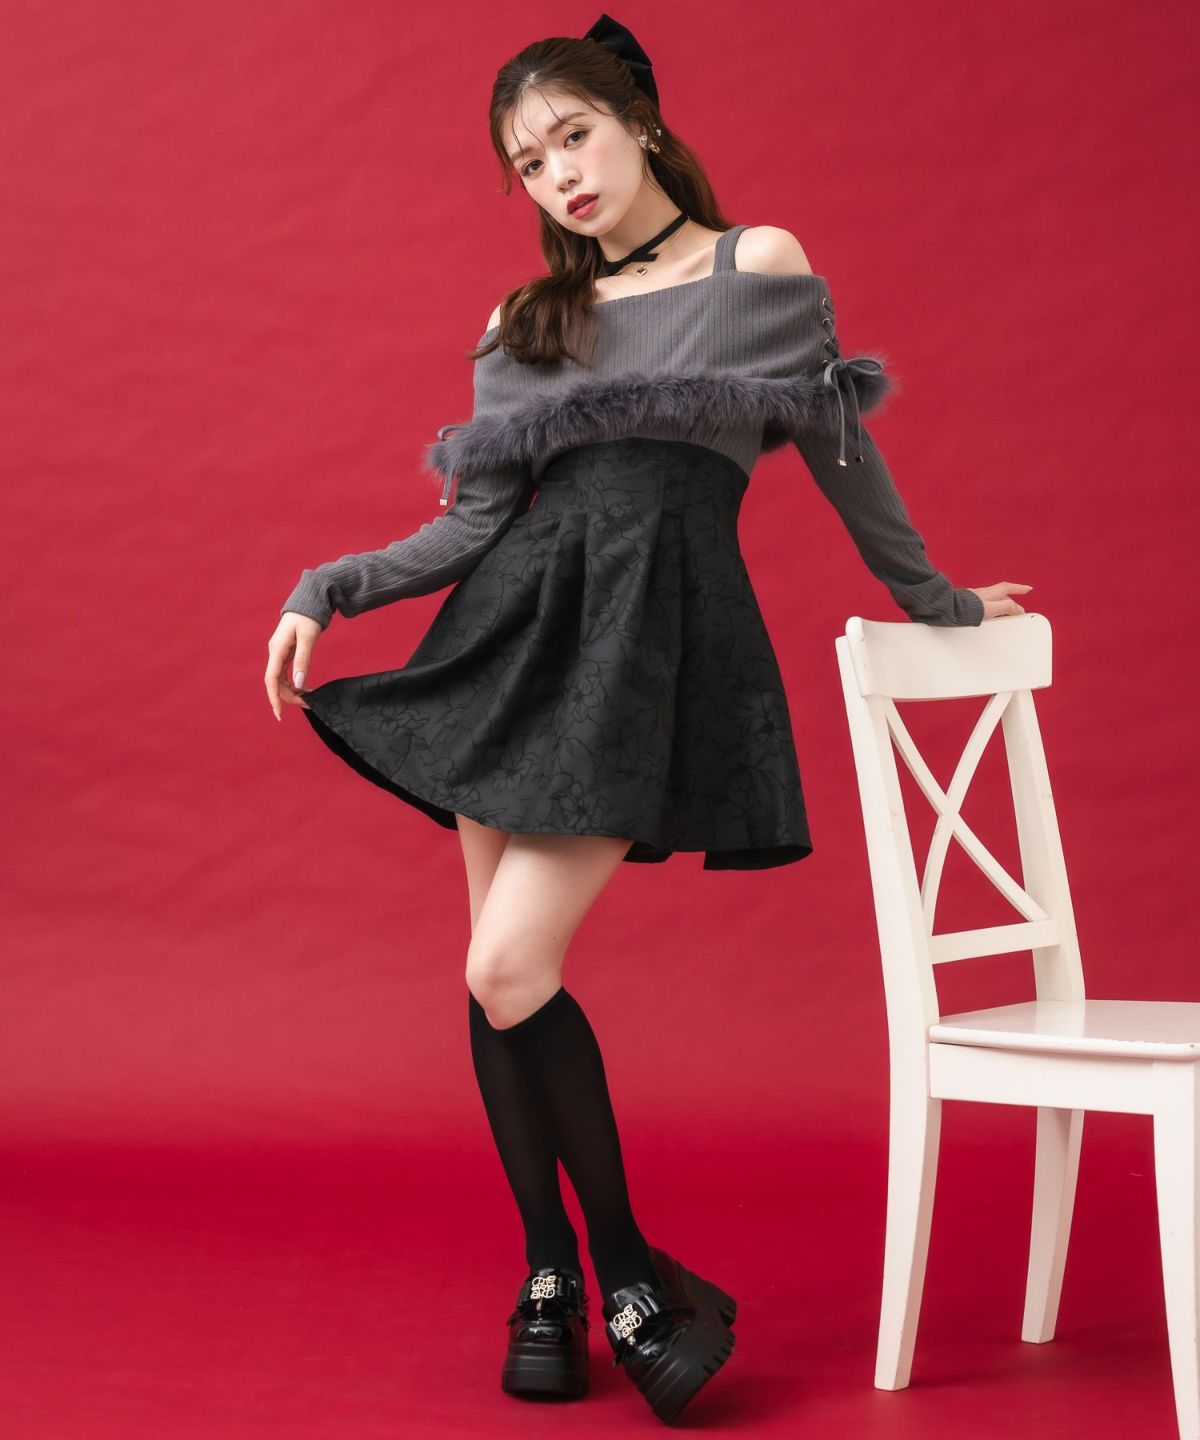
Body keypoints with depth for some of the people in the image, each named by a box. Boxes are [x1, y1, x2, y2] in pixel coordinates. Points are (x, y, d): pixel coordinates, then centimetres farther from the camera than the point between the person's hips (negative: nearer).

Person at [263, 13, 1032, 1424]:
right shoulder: (521, 323, 16)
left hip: (651, 632, -5)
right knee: (492, 980, 3)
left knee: (511, 974, -15)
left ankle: (629, 1269, 3)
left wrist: (933, 597, 22)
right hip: (513, 623, 5)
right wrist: (324, 592, 3)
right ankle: (549, 1275, 20)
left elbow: (840, 453, 14)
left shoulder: (760, 265, 5)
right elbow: (472, 524, 13)